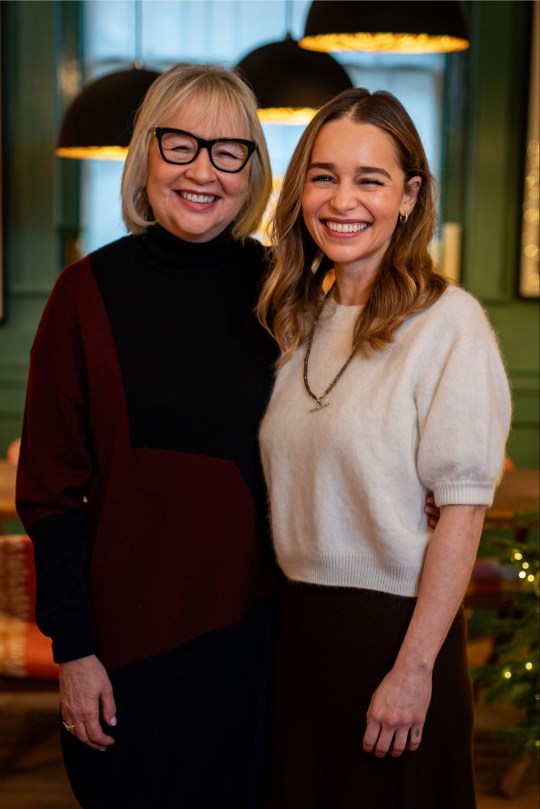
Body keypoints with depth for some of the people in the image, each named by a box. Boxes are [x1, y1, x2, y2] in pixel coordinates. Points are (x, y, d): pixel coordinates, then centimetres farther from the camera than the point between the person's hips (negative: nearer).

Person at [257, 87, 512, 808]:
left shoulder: (448, 322, -14)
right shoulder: (298, 319, 6)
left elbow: (462, 507, -15)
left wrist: (414, 668, -16)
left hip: (393, 628, -6)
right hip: (295, 624, 6)